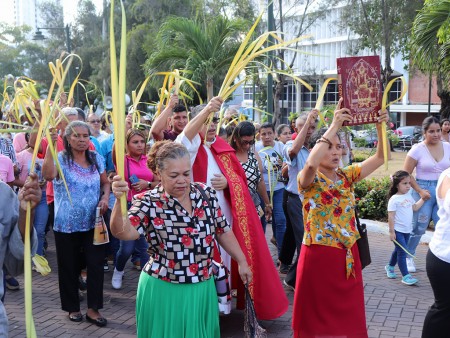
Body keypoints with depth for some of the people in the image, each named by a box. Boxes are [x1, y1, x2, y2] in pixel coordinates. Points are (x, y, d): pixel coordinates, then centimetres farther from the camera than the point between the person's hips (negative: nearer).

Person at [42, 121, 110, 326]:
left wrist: (105, 198, -6)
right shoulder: (61, 159, -8)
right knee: (69, 267, 9)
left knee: (96, 265, 0)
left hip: (93, 223, 3)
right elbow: (48, 175, -30)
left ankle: (93, 309, 12)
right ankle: (72, 307, 27)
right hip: (67, 225, -2)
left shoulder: (96, 159, 5)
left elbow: (105, 183, 14)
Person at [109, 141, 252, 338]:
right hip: (163, 290, -4)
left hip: (202, 288, 4)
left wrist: (242, 261, 13)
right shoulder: (149, 203, -14)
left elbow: (223, 231, 9)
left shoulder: (206, 194, -1)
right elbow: (124, 233, -29)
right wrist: (119, 201, -45)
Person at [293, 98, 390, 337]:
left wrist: (380, 126, -10)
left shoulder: (347, 175, 7)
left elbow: (380, 157, 4)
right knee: (320, 316, 7)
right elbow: (311, 164, -35)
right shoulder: (309, 180, -11)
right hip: (319, 256, -5)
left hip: (348, 255, 6)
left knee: (347, 315, 15)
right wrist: (334, 126, -34)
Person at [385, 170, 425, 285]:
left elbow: (415, 207, 20)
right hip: (398, 230, -7)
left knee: (399, 250, 20)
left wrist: (423, 198, 13)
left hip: (407, 230, 7)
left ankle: (390, 266, 41)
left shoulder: (409, 196, 7)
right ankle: (405, 276, -4)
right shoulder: (394, 199, -15)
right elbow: (391, 216, -16)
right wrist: (391, 231, -17)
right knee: (403, 252, -8)